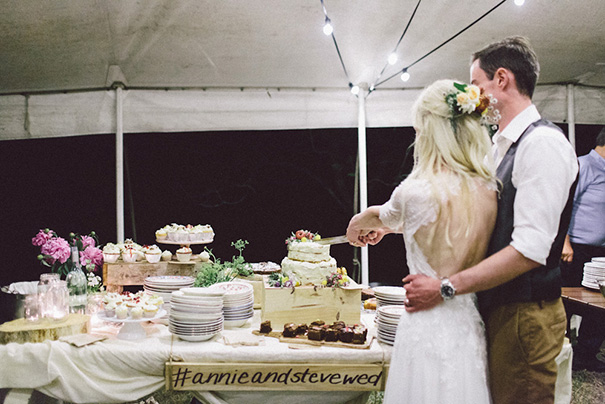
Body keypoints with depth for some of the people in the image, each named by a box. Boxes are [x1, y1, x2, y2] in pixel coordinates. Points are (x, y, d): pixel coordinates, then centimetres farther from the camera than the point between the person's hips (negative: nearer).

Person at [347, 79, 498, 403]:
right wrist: (383, 228, 34)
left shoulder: (417, 191, -17)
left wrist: (356, 227, 31)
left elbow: (380, 215, 6)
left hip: (429, 326, -6)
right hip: (471, 325, 6)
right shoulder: (490, 189, 0)